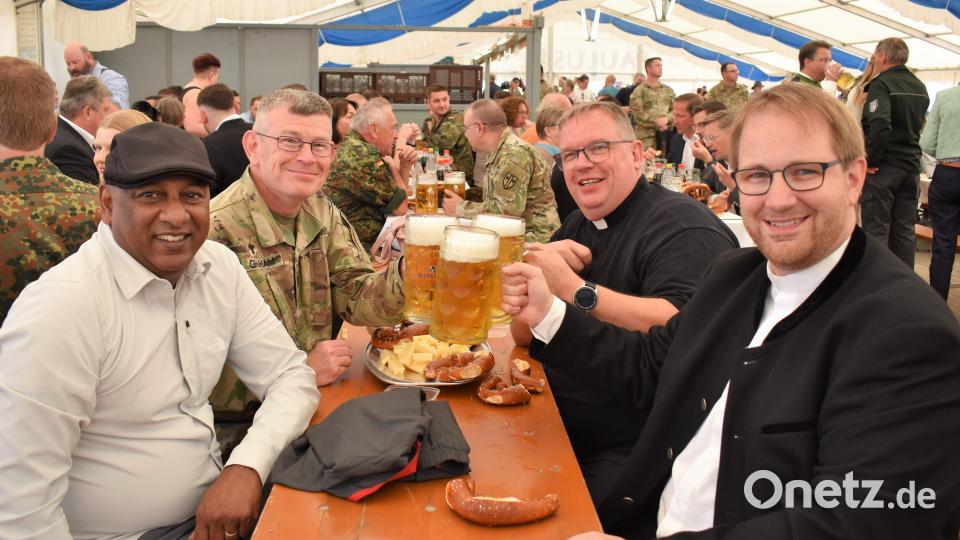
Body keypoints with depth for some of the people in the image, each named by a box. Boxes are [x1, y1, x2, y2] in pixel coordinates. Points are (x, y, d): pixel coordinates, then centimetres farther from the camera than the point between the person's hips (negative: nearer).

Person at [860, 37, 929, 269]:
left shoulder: (881, 84, -13)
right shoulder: (920, 87, 14)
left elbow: (880, 125, -26)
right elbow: (920, 125, 20)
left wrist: (870, 159, -18)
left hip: (884, 166, -7)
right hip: (911, 165, 7)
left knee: (876, 228, -1)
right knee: (905, 230, 12)